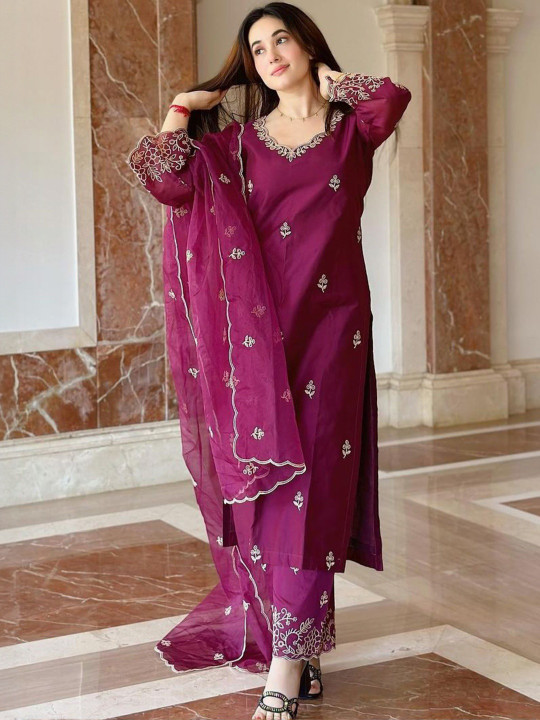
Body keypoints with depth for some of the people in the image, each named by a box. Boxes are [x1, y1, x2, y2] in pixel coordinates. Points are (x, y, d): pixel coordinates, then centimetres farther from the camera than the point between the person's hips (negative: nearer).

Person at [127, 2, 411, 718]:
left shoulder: (352, 130, 9)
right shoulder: (237, 140, 10)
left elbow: (393, 97, -13)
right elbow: (166, 179, -5)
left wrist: (332, 86, 3)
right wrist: (184, 109, 4)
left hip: (330, 326, -1)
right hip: (258, 332, 2)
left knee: (310, 482, -6)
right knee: (263, 482, 1)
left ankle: (287, 658, -5)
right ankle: (296, 645, 13)